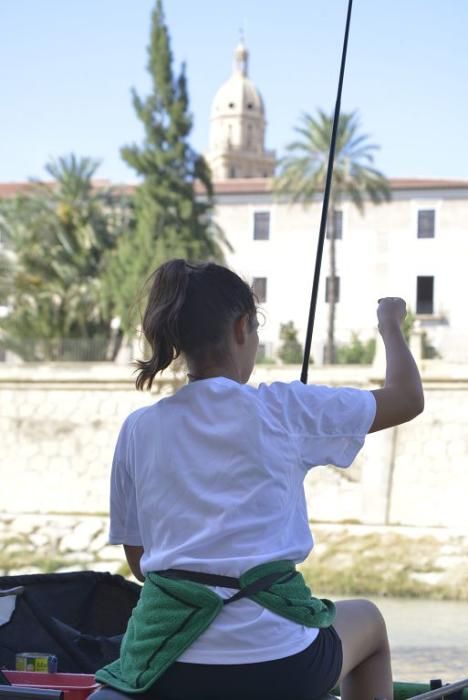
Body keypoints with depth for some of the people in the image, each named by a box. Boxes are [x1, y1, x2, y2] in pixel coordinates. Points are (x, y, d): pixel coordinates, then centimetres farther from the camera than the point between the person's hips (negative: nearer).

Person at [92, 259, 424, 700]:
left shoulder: (139, 429, 5)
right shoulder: (279, 409, -4)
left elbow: (138, 560, 11)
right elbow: (408, 399, 7)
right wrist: (391, 324, 25)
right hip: (272, 664, -3)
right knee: (367, 621, 31)